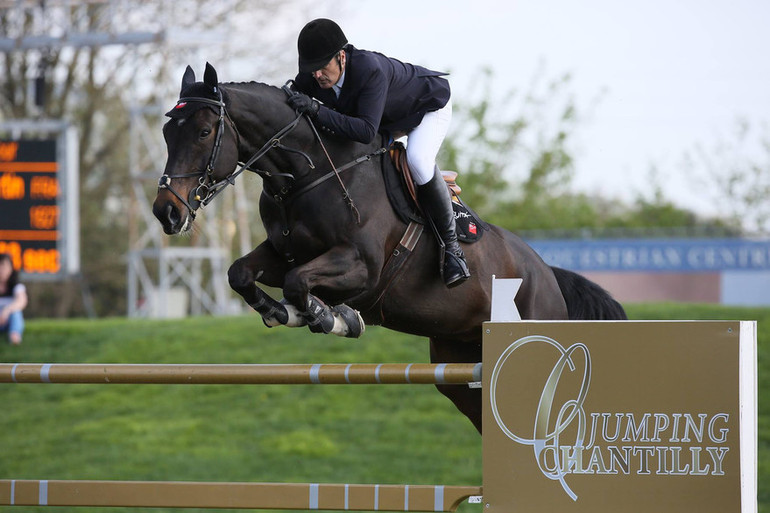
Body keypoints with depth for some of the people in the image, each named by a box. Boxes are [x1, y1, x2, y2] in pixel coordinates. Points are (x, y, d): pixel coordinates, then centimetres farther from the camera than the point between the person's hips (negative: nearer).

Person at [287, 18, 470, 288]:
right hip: (388, 119, 8)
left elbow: (367, 131, -53)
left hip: (429, 105, -8)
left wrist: (317, 111, -58)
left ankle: (451, 245, -20)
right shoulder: (309, 79, -24)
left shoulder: (370, 69, -45)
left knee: (417, 160, -34)